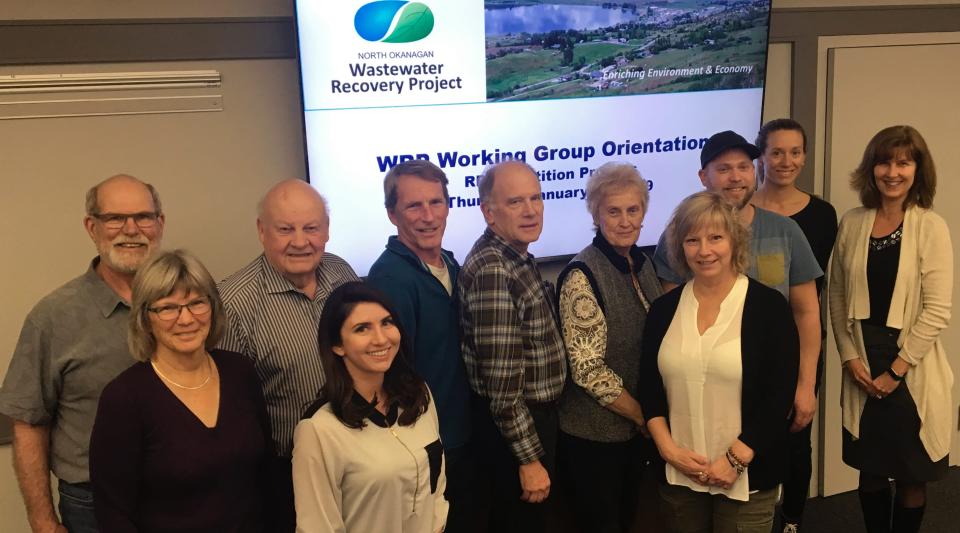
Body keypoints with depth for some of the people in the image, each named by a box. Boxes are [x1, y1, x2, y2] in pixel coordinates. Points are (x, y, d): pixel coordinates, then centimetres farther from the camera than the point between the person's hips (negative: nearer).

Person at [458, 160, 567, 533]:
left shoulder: (515, 257, 5)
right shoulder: (492, 271, -25)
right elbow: (501, 383, -26)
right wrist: (530, 458, -21)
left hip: (533, 417, 9)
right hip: (515, 429, -9)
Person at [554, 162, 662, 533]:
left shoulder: (643, 264, 3)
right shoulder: (582, 275, -20)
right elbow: (588, 369, -22)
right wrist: (642, 415, -13)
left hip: (637, 429, 7)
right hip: (594, 433, -7)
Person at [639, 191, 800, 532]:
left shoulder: (768, 306, -7)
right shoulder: (664, 309, 3)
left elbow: (780, 394, -10)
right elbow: (649, 386, 6)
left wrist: (735, 459, -13)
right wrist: (667, 448, -6)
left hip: (747, 477, -3)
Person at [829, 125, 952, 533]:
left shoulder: (931, 228, -9)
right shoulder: (852, 223, 1)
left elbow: (937, 310, -12)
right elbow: (838, 296, 5)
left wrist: (896, 370, -12)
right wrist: (850, 357, -4)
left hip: (912, 370, -3)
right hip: (863, 366, 3)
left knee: (911, 476, 10)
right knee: (870, 470, 14)